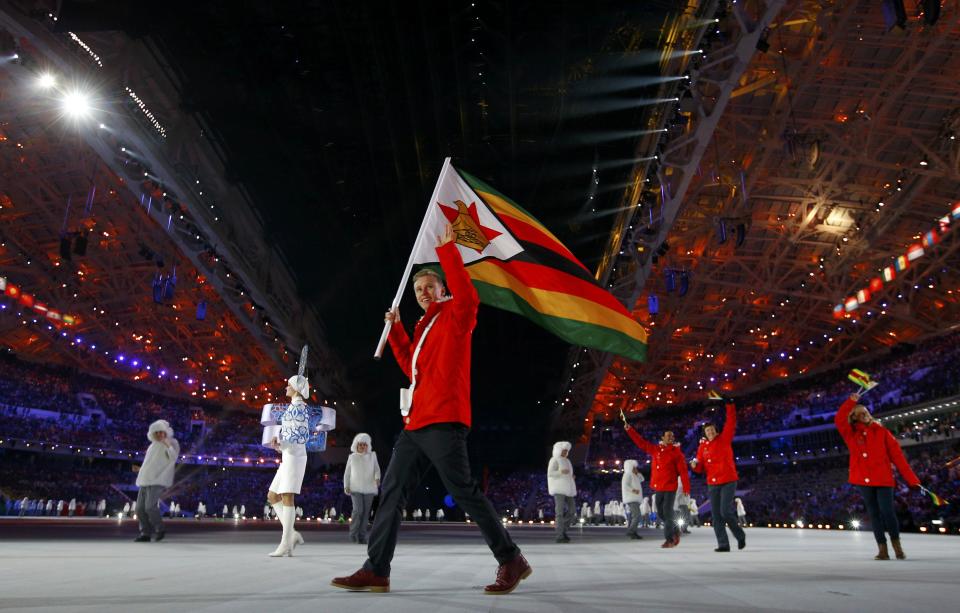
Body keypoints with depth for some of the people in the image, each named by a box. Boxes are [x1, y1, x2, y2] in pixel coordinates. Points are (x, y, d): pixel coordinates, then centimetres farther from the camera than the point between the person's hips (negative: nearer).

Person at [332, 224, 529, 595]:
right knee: (392, 491, 6)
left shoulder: (455, 315, 1)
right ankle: (376, 570, 10)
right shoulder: (425, 328, 25)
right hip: (416, 423, 9)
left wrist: (447, 251, -17)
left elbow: (467, 296, -22)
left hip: (442, 422, -9)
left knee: (463, 491, -9)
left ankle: (511, 561, 2)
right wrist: (396, 331, 26)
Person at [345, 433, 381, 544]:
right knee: (358, 509, -17)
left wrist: (377, 478, -17)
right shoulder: (352, 457, 7)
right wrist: (346, 486, 3)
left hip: (369, 488, 1)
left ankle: (362, 536, 8)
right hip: (355, 488, -1)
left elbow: (377, 469, 3)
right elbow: (347, 473, 11)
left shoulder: (372, 456, 7)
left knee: (366, 512, 0)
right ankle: (353, 533, -2)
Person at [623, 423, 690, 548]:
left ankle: (669, 539, 2)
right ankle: (675, 531, 31)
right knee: (660, 514, 12)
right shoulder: (655, 450, 8)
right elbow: (640, 442, 11)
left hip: (670, 488, -5)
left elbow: (683, 471, -9)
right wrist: (629, 429, 6)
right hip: (658, 488, 5)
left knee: (667, 513, -7)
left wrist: (686, 488, -16)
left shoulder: (676, 452, -5)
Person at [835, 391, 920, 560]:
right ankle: (882, 549, 10)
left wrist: (911, 480, -4)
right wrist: (851, 401, -14)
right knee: (874, 513, 5)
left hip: (883, 478, -1)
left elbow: (897, 456, 1)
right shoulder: (851, 433, 7)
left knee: (887, 511, -8)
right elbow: (839, 420, -11)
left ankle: (897, 545, 12)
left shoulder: (882, 432, 4)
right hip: (863, 479, 1)